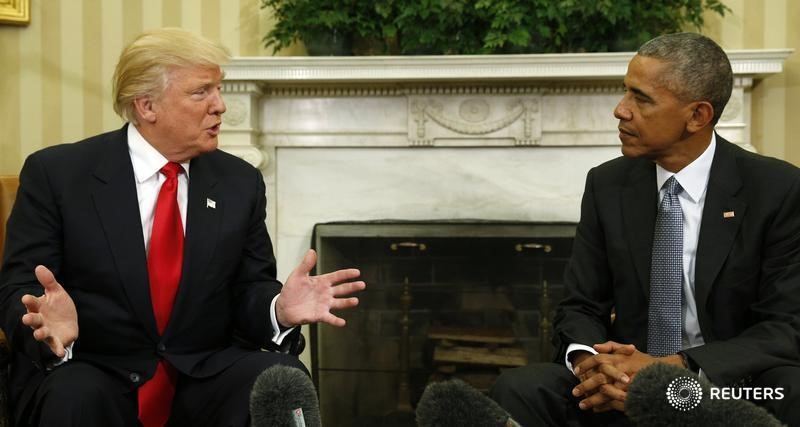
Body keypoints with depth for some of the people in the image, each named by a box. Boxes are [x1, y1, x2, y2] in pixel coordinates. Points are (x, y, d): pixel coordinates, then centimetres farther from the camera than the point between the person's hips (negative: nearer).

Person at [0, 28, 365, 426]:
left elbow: (248, 292, 7)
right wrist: (52, 323, -28)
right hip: (91, 373, -2)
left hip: (202, 376, 3)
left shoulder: (240, 182, 7)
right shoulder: (56, 173, -2)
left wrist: (280, 308, -17)